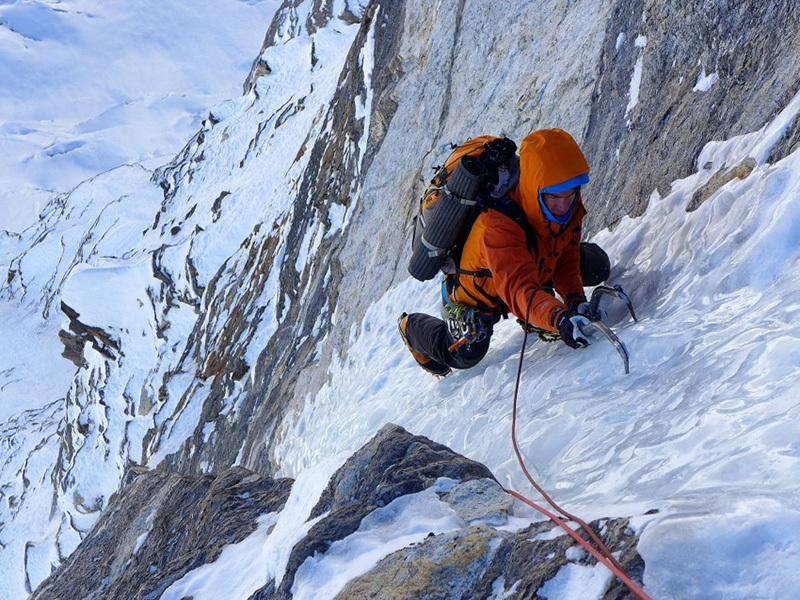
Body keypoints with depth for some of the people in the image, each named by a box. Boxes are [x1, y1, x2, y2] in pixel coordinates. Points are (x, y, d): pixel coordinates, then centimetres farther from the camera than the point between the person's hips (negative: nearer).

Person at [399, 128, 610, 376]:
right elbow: (518, 290, -57)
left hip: (536, 269, 6)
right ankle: (412, 326, 25)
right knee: (465, 355, -8)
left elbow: (566, 256, -12)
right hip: (475, 292, -6)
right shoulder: (498, 225, -46)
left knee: (596, 265, 3)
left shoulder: (568, 205, -24)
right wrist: (558, 318, -73)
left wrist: (574, 297, -30)